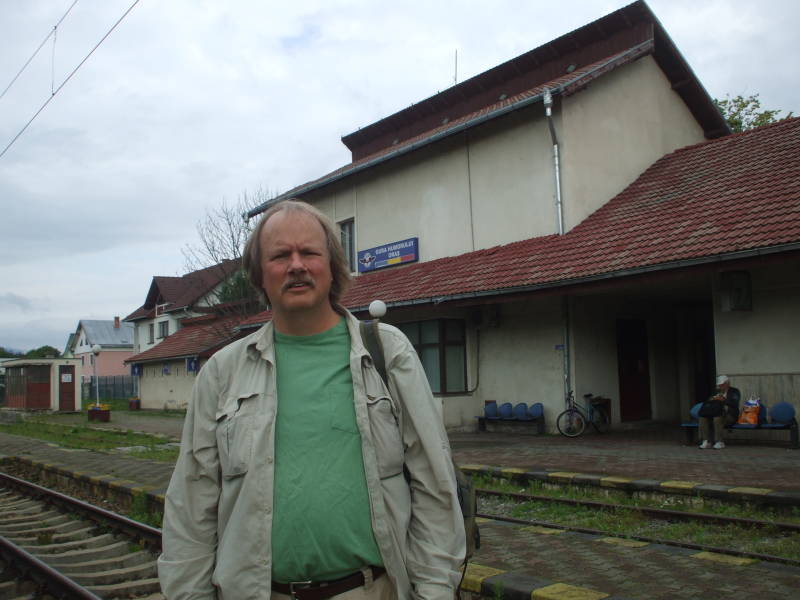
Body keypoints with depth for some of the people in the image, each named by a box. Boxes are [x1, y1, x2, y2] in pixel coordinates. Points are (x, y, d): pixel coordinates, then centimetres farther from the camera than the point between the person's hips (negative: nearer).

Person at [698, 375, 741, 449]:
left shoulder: (734, 391, 7)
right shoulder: (717, 391, 23)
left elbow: (734, 403, -11)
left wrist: (724, 400, -24)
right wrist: (712, 399, -6)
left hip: (729, 415, -5)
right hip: (715, 413, 5)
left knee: (718, 418, -38)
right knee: (703, 418, -24)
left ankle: (719, 442, -32)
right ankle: (706, 442, -25)